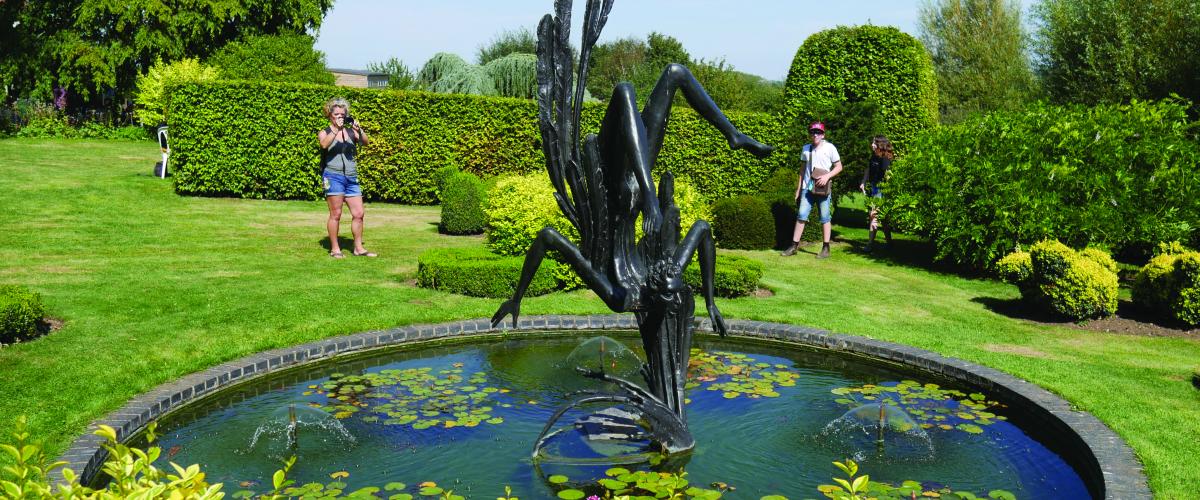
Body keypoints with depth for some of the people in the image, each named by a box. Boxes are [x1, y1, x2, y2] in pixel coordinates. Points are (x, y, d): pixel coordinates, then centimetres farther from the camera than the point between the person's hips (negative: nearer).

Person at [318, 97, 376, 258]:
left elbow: (366, 141, -4)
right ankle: (335, 249, 3)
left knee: (358, 214, 1)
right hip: (333, 176, -4)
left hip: (351, 178, 4)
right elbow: (324, 144, -17)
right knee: (336, 214, -4)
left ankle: (358, 248, 10)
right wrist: (336, 129, -24)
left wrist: (359, 130, -20)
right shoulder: (324, 133, 5)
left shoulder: (351, 131, 12)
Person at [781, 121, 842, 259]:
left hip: (823, 189, -3)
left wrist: (827, 176, -14)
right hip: (807, 188, 3)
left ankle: (825, 248, 6)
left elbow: (839, 167, 2)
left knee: (825, 217, 1)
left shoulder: (829, 148, -1)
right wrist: (798, 190, 14)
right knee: (801, 215, -1)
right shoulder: (806, 149, 10)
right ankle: (794, 246, 1)